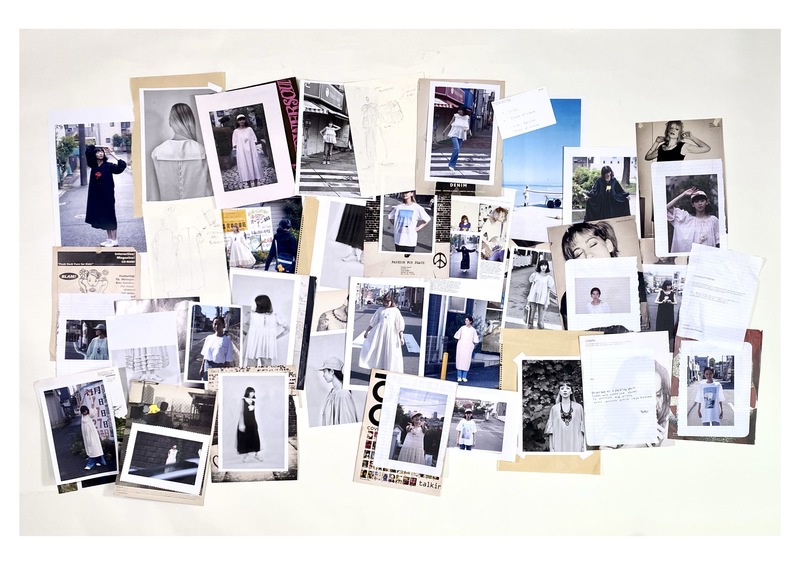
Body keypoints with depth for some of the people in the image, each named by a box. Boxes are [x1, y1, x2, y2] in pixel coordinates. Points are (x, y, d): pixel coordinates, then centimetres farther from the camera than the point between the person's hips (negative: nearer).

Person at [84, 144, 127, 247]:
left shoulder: (108, 166, -8)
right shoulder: (93, 166, 4)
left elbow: (122, 166, -23)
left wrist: (113, 155, -20)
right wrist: (94, 147, 7)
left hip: (107, 196, -5)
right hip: (97, 196, 5)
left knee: (109, 217, 0)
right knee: (102, 218, 9)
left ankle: (114, 240, 6)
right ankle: (109, 239, 18)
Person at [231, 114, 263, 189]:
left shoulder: (249, 129, 7)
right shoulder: (236, 131, 6)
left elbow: (254, 139, 7)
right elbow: (235, 142, 6)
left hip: (251, 150, 1)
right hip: (242, 152, -1)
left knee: (254, 164, 0)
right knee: (245, 166, -4)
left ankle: (256, 183, 7)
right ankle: (249, 185, -2)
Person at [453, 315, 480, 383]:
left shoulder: (473, 330, 4)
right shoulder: (462, 328, 4)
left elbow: (475, 340, 5)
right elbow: (457, 336, 6)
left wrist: (478, 338, -9)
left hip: (468, 347, 0)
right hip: (461, 346, 0)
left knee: (467, 361, -2)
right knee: (460, 360, -3)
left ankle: (464, 377, 6)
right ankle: (459, 376, 3)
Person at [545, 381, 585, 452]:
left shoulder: (578, 407, 6)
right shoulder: (554, 409, 7)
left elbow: (582, 429, 6)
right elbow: (551, 431, 7)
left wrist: (584, 447, 0)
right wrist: (552, 449, 2)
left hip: (575, 444, 0)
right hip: (559, 446, 0)